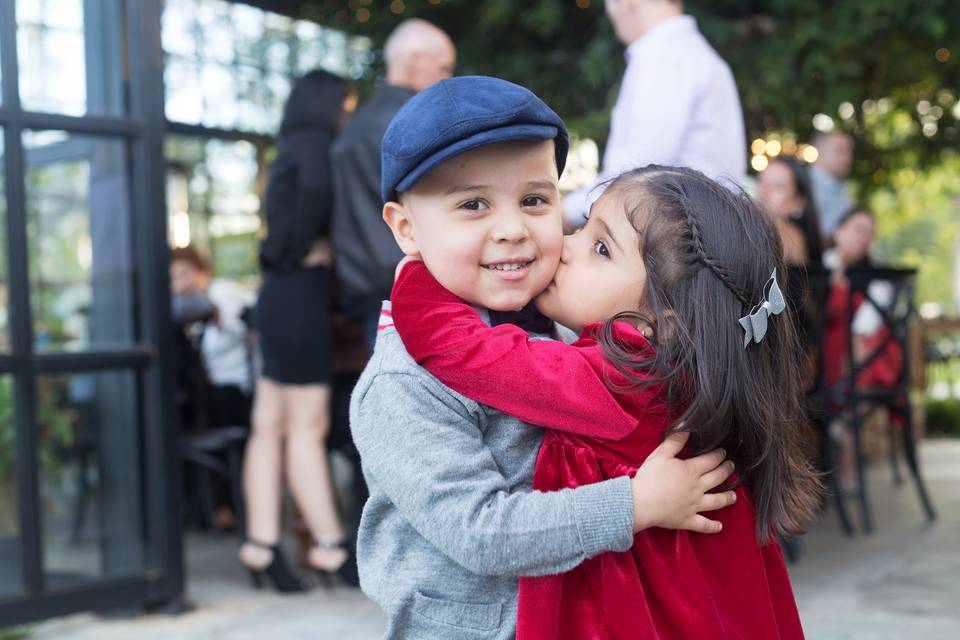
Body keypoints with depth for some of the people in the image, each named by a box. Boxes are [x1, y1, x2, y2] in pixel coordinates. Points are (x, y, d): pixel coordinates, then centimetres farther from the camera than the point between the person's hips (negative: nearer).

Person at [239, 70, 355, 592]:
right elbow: (316, 189, -24)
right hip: (299, 294, -9)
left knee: (270, 427, 4)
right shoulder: (315, 144, -5)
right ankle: (329, 544, 1)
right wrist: (299, 250, -12)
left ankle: (261, 544, 5)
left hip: (283, 296, 9)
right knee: (307, 427, -5)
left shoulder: (292, 151, 21)